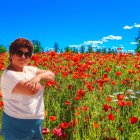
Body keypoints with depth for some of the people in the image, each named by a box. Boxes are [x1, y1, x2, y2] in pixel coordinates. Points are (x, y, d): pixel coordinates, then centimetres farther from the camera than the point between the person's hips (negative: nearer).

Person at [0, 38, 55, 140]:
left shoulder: (30, 69, 6)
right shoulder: (8, 75, -17)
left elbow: (52, 75, 2)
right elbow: (32, 90, -27)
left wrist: (39, 76, -19)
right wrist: (43, 80, -7)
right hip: (16, 124, -7)